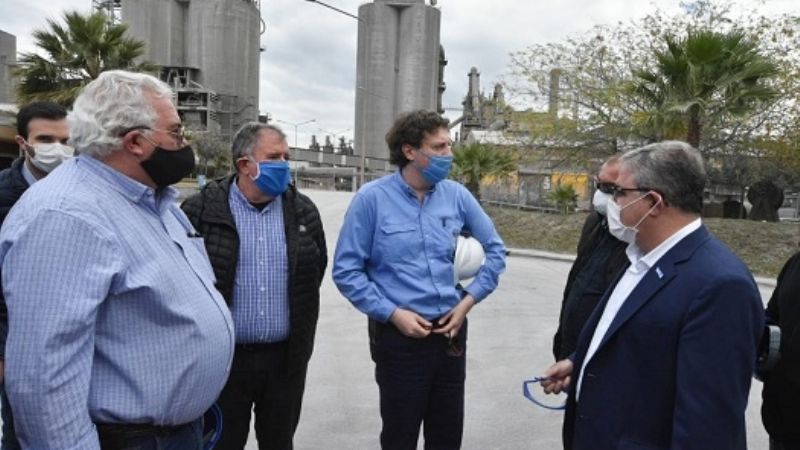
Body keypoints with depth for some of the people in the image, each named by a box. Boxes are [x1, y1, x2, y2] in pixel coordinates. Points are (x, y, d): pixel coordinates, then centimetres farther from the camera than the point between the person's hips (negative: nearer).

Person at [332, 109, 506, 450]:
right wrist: (392, 313, -14)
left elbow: (495, 251, 10)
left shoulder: (457, 195, 0)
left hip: (451, 332, 4)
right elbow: (346, 271, -9)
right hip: (399, 336, -3)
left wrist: (469, 300, -1)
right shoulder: (372, 198, -10)